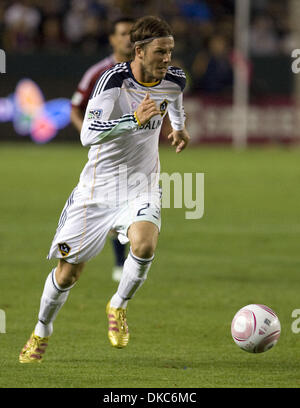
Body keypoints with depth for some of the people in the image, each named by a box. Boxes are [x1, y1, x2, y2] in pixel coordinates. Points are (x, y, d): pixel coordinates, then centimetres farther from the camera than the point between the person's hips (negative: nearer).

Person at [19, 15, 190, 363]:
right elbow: (88, 134, -34)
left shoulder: (174, 79, -5)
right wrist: (134, 119, -41)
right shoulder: (114, 80, -21)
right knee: (68, 269, 4)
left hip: (142, 188, 2)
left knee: (144, 244, -29)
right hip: (98, 188, -2)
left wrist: (179, 124, 16)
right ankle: (42, 331, 31)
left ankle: (118, 306, -1)